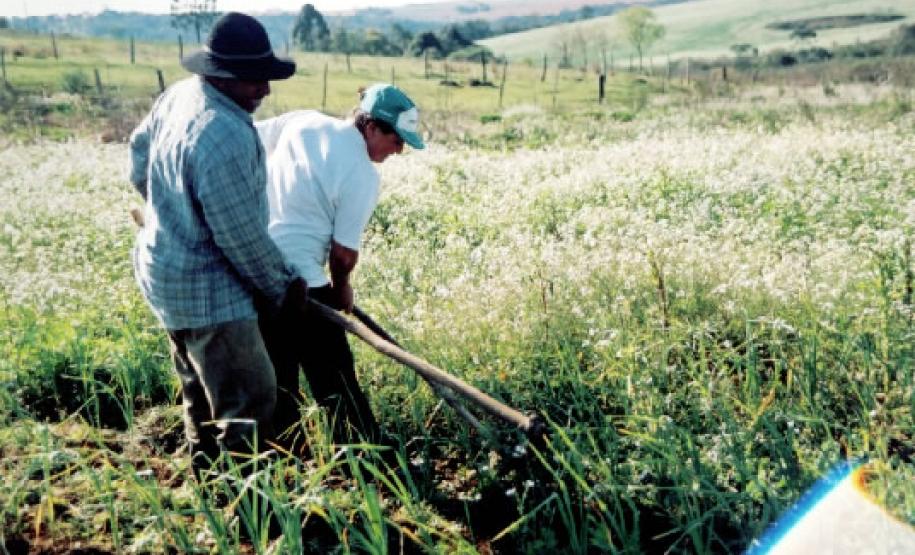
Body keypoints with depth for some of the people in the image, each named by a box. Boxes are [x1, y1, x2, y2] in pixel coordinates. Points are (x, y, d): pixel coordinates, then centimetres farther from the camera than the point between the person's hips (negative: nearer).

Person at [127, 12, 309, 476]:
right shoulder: (225, 137, -30)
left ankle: (208, 479, 41)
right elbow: (242, 237, -24)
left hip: (166, 269, 11)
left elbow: (140, 147, 19)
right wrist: (284, 287, -8)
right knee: (249, 402, -3)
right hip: (204, 288, -11)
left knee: (202, 391, 24)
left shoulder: (180, 93, 1)